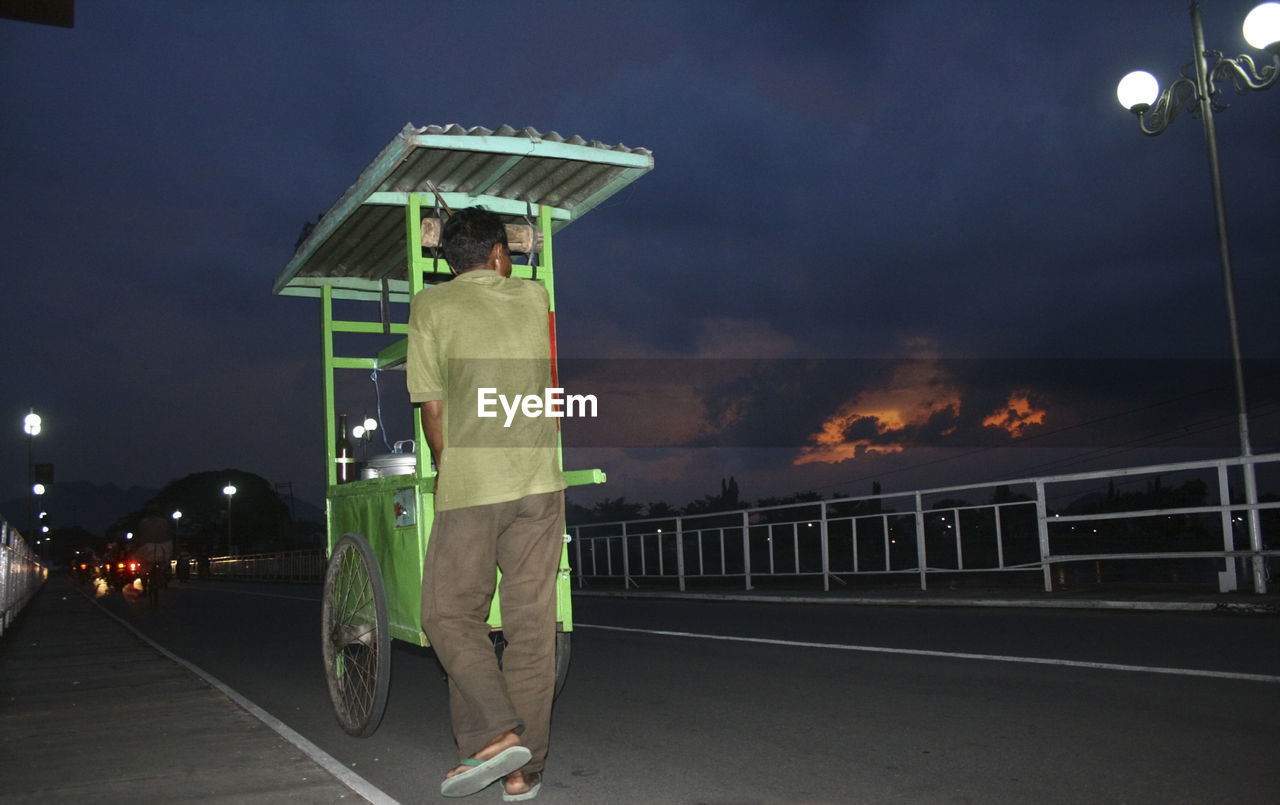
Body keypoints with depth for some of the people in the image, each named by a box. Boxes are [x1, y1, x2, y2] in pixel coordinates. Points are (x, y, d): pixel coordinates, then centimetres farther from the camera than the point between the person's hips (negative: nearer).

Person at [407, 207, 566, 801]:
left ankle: (496, 734, -10)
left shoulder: (432, 305, 3)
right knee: (532, 623, 6)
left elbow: (432, 407, 1)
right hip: (540, 481, 3)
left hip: (470, 484, -3)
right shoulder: (535, 297, 13)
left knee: (449, 613, 8)